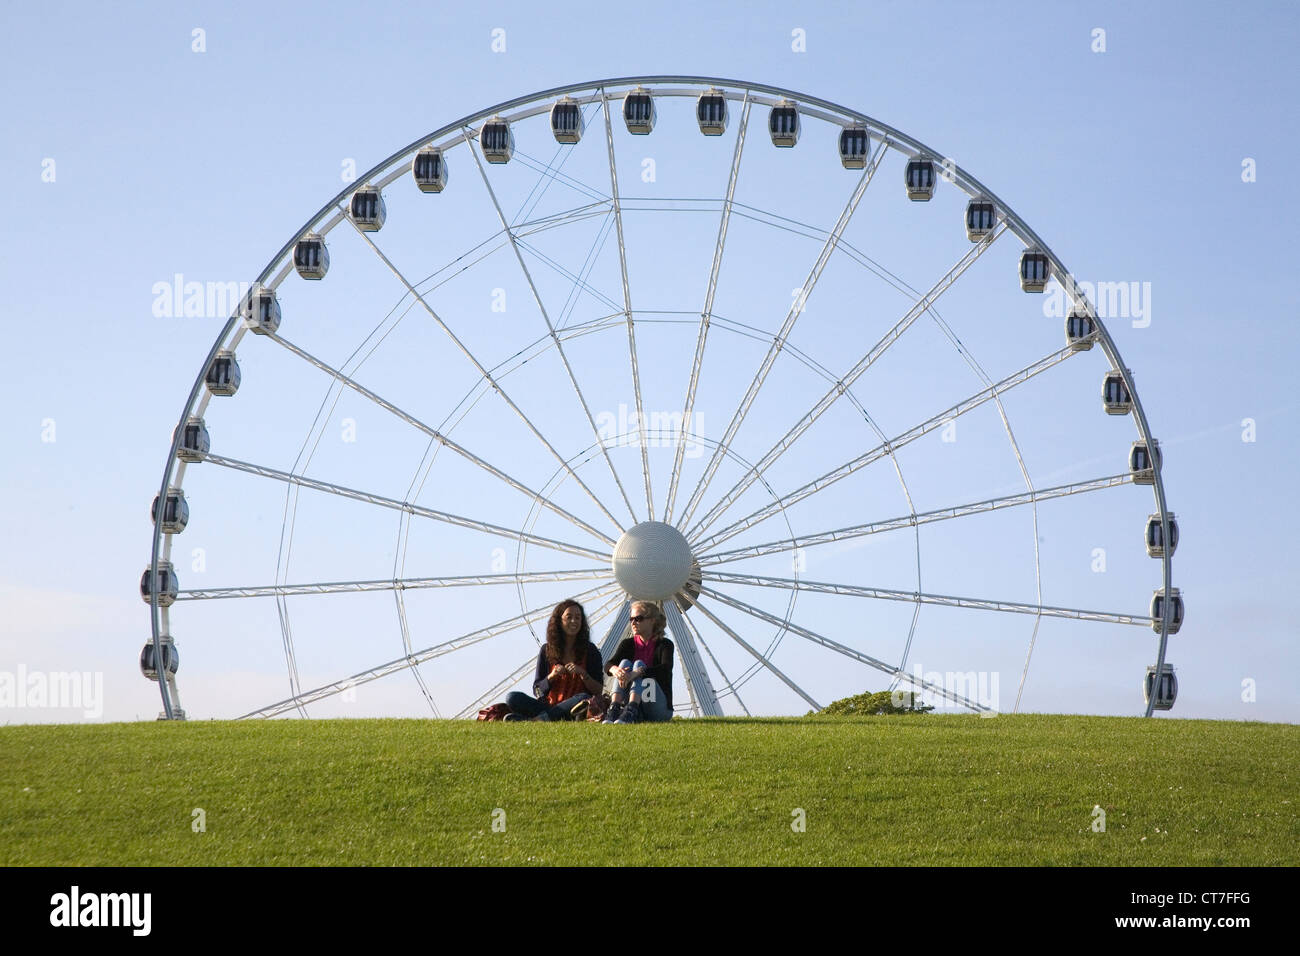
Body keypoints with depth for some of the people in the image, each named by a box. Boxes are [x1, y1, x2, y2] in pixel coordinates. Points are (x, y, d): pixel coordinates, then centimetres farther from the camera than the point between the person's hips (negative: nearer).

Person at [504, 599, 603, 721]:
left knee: (583, 698, -38)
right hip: (549, 705, 1)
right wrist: (551, 677, -10)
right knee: (512, 698, -22)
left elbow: (598, 691, 3)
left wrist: (583, 674, -14)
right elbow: (537, 690, 9)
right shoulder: (547, 650, 10)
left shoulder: (589, 650, 7)